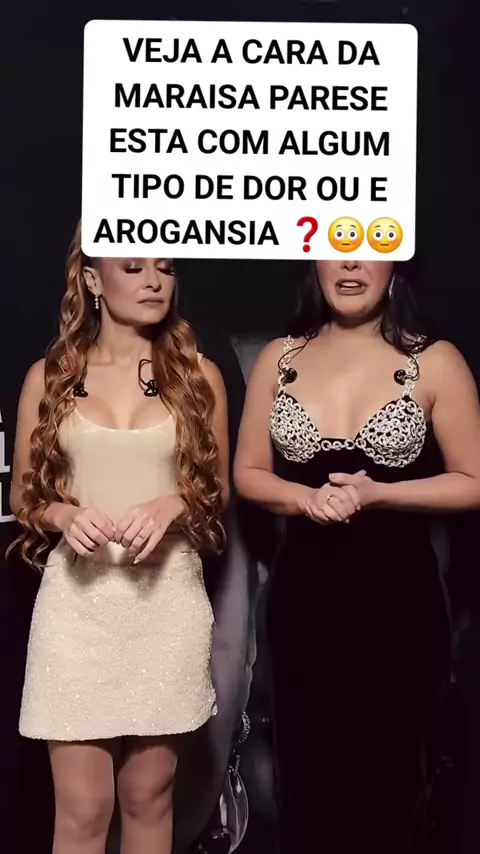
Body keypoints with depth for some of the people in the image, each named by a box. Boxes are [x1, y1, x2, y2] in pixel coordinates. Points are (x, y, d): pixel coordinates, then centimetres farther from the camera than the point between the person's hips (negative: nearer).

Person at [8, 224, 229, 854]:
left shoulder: (197, 374, 4)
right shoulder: (49, 376, 3)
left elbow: (218, 490, 11)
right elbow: (23, 496, 9)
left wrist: (171, 505, -11)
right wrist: (64, 514, -13)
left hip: (168, 597, 1)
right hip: (79, 598, -1)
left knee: (149, 798, 12)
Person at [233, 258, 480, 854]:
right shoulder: (278, 359, 3)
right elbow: (248, 474, 7)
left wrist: (374, 494, -16)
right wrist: (306, 497, -13)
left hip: (397, 594, -2)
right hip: (304, 592, 2)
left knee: (388, 779, 11)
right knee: (306, 774, 14)